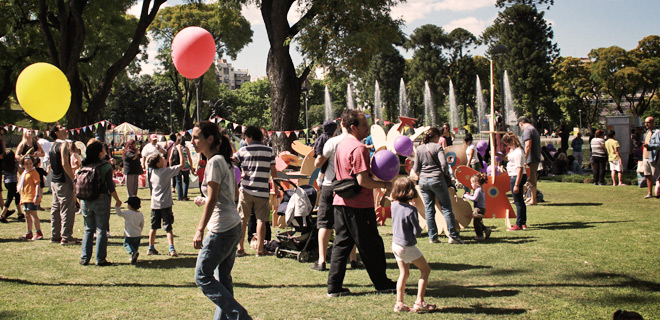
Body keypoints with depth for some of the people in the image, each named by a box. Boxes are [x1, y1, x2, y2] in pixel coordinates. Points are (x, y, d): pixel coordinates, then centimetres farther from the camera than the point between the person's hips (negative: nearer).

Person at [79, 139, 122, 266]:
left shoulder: (84, 165, 2)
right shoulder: (106, 166, -11)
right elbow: (110, 187, -11)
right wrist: (117, 200, 2)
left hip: (85, 201, 5)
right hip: (101, 200, -4)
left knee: (88, 230, 16)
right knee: (101, 230, 4)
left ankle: (84, 258, 16)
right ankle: (100, 259, 6)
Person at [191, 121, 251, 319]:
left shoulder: (214, 162, -14)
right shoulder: (225, 161, 13)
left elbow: (212, 200, -18)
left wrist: (200, 230, -18)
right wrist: (204, 201, 25)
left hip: (221, 230, -10)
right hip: (234, 227, 10)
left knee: (202, 276, -1)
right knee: (222, 278, 14)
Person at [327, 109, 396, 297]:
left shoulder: (342, 145, 13)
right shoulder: (358, 148, -16)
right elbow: (363, 180, -22)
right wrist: (385, 185, -10)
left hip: (341, 202, 9)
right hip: (359, 205, -9)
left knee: (342, 243, 10)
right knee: (371, 246, 4)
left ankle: (334, 286, 9)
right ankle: (382, 284, 16)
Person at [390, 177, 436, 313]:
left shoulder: (394, 205, -3)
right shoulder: (411, 210, -22)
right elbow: (417, 231, -18)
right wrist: (419, 229, 2)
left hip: (395, 244, 7)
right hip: (407, 246, -7)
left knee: (404, 274, 18)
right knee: (425, 269, 8)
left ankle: (399, 303, 15)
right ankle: (419, 302, 4)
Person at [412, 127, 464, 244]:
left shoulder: (419, 149, 7)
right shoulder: (437, 147, -6)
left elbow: (416, 169, 5)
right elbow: (444, 164, -15)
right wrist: (447, 175, 3)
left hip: (423, 181, 4)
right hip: (437, 179, -4)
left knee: (429, 209, 8)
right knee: (446, 208, 3)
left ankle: (432, 237, 9)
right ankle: (453, 236, 2)